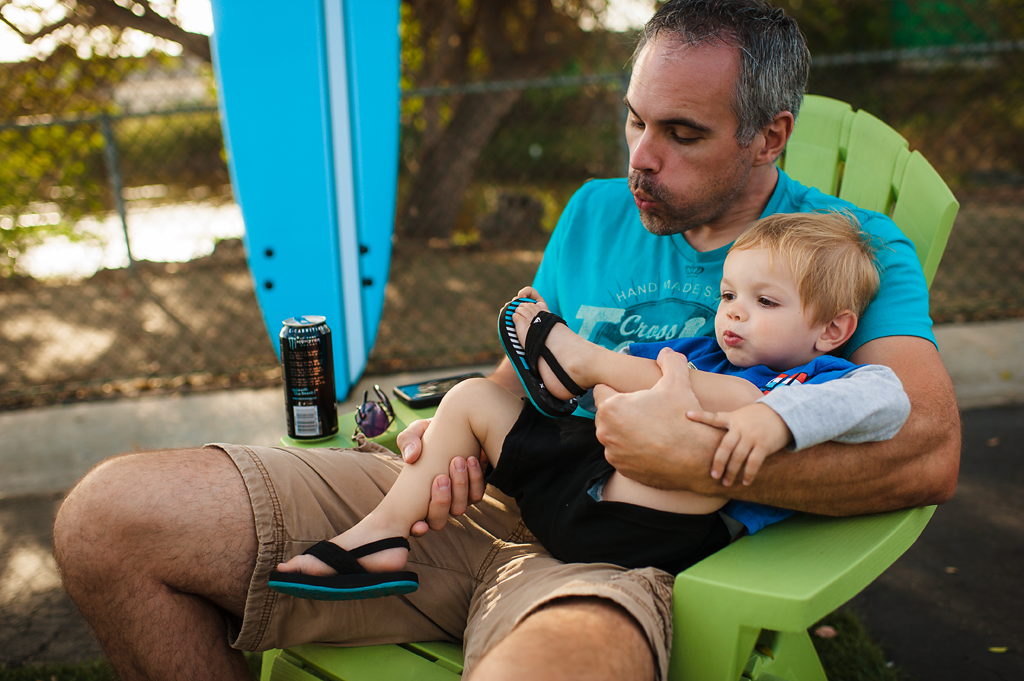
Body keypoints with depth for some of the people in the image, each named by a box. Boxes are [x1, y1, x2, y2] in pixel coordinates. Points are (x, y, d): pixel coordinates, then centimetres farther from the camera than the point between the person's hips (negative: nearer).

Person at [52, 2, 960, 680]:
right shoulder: (596, 210, 18)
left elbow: (928, 453, -12)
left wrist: (691, 455, -20)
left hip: (614, 556, -4)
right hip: (486, 499, 5)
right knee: (108, 516, -9)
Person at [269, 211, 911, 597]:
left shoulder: (817, 378, 1)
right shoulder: (701, 349, 24)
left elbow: (886, 397, -21)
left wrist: (778, 418, -37)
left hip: (641, 519, -7)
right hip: (571, 479, 8)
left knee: (737, 397, -26)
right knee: (472, 395, 9)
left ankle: (578, 360, -12)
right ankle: (385, 534, 2)